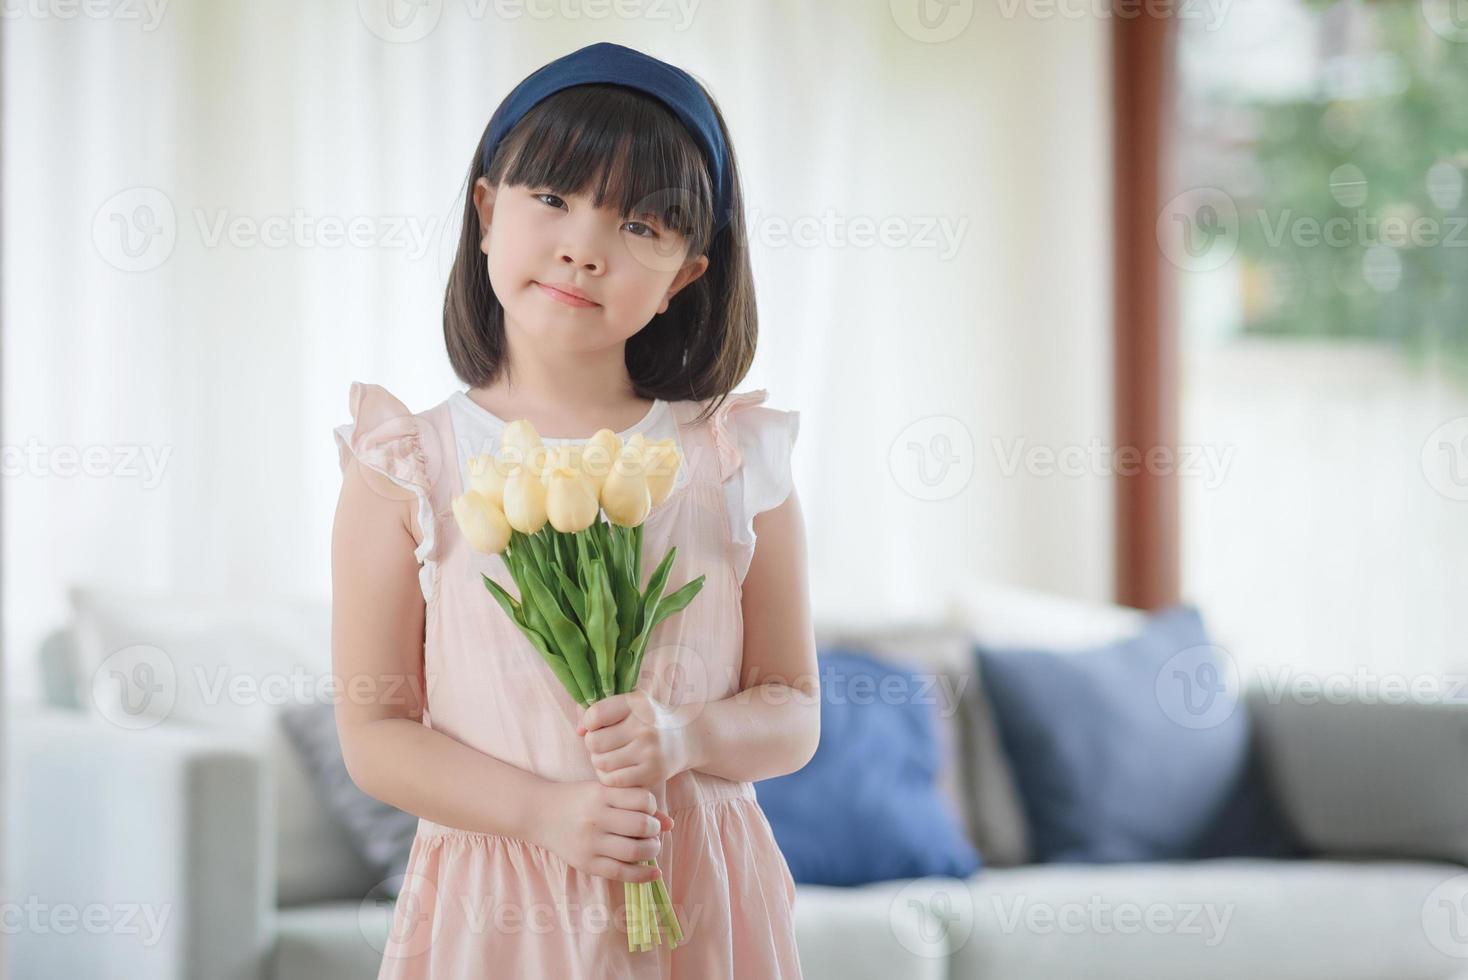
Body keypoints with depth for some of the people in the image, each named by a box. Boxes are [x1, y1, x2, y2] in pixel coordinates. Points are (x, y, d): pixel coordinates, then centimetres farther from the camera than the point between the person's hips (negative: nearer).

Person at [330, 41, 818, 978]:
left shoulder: (736, 461, -2)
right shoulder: (409, 469, -5)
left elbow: (792, 710, 2)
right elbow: (374, 732, -5)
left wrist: (682, 736, -17)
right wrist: (545, 811, -18)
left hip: (697, 903, 1)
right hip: (498, 905, -1)